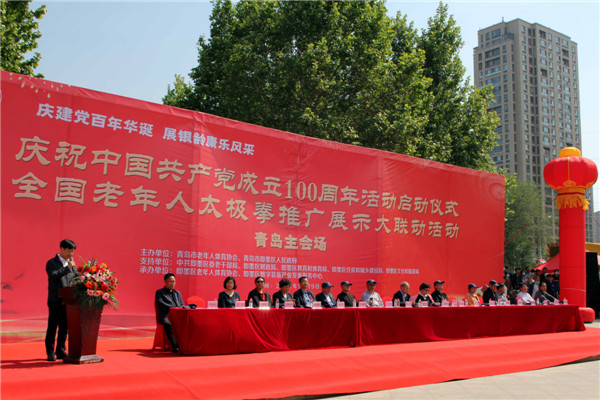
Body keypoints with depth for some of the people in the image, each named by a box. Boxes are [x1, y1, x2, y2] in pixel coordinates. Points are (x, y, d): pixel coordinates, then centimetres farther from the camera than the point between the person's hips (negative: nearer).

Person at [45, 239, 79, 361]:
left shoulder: (71, 262, 13)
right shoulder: (51, 263, -3)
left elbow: (76, 277, 14)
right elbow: (53, 275, -20)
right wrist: (67, 268, -22)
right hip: (55, 300, -5)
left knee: (64, 327, 8)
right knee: (52, 326, 1)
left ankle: (61, 351, 16)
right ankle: (50, 352, 10)